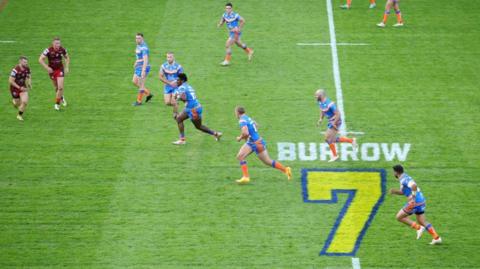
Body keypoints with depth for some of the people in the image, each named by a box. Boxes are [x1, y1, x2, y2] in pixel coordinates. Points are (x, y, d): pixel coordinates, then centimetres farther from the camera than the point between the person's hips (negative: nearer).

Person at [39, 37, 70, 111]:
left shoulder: (62, 50, -10)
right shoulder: (48, 50, -20)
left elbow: (67, 58, 10)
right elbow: (40, 59, -19)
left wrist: (66, 67, 3)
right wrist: (47, 68, -24)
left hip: (60, 70, 1)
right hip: (52, 70, -1)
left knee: (60, 87, -11)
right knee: (57, 87, 12)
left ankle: (57, 103, 2)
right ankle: (61, 97, 43)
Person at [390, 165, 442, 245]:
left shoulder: (404, 179, -15)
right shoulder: (404, 178, 17)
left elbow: (414, 186, -34)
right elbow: (403, 192, 29)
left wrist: (413, 197, -24)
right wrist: (395, 191, 14)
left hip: (415, 202, -10)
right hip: (421, 201, 10)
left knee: (399, 217, 1)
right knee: (422, 222, 14)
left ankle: (418, 228, -4)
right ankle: (437, 238, 7)